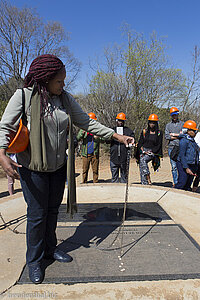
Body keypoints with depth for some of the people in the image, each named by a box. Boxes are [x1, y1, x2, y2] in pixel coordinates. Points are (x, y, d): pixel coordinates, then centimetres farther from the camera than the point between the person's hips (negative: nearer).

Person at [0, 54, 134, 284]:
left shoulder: (66, 99, 4)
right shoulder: (23, 96, -9)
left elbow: (87, 123, 4)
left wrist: (118, 137, -1)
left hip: (58, 165, 5)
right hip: (32, 167, -4)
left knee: (53, 210, 16)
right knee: (37, 213, 3)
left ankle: (50, 249, 38)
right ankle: (34, 260, 26)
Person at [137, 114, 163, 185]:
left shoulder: (159, 133, 8)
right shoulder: (144, 131, 14)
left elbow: (158, 145, 4)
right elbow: (140, 143, 10)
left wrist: (151, 151, -9)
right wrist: (142, 151, -5)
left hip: (152, 152, -3)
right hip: (143, 151, 3)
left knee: (143, 160, -32)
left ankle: (149, 180, -32)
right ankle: (144, 184, -14)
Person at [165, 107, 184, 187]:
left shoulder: (182, 124, 12)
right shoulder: (168, 125, 15)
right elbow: (167, 136, 1)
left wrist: (173, 134, -4)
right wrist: (179, 135, -3)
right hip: (172, 147, 1)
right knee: (174, 166, -1)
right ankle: (175, 182, 6)